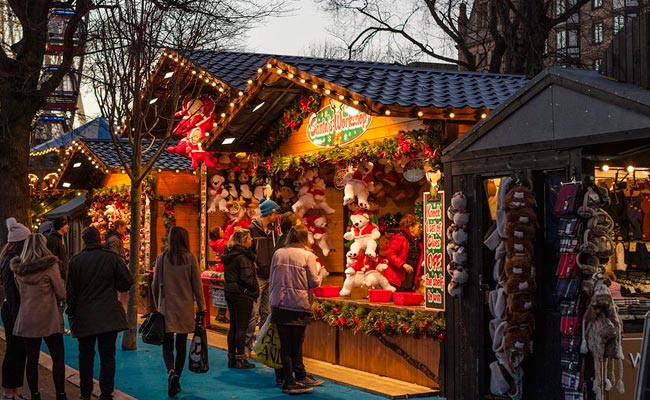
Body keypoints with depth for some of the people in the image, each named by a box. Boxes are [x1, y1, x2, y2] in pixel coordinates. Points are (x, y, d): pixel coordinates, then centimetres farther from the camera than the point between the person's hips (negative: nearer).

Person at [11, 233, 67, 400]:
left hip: (26, 319, 4)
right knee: (58, 358, 4)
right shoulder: (50, 266, -12)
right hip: (49, 318, -4)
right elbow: (61, 294, -8)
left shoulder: (18, 268, 3)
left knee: (32, 359, 9)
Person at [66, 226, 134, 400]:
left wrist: (71, 312, 11)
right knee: (107, 356, 3)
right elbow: (126, 284, -4)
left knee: (86, 356, 15)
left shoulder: (75, 260, -5)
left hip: (84, 317, 1)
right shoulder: (113, 258, -7)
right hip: (109, 317, -1)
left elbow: (71, 290, -1)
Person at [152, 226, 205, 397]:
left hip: (167, 308, 0)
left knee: (167, 344, 6)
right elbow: (197, 285, -3)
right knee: (181, 345, 11)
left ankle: (171, 372, -20)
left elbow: (155, 285, 5)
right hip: (185, 308, 0)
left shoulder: (162, 258, -2)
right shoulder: (190, 258, -6)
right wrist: (201, 308, 4)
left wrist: (157, 305, 18)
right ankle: (176, 381, 15)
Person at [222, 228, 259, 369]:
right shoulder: (243, 256, -17)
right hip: (242, 294, -8)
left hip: (230, 293, 9)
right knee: (241, 327, -2)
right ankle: (240, 360, 2)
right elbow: (247, 278, -20)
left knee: (233, 326, 13)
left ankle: (232, 358, 18)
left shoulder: (229, 254, 10)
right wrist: (255, 288, -5)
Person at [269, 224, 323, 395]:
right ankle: (299, 377, 16)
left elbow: (271, 280, 9)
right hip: (299, 304, -3)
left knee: (285, 344, 7)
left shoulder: (278, 253, 4)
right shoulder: (308, 255, -7)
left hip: (280, 304, 3)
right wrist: (319, 278, 14)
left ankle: (291, 379, 14)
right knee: (296, 344, 8)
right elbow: (314, 282, -8)